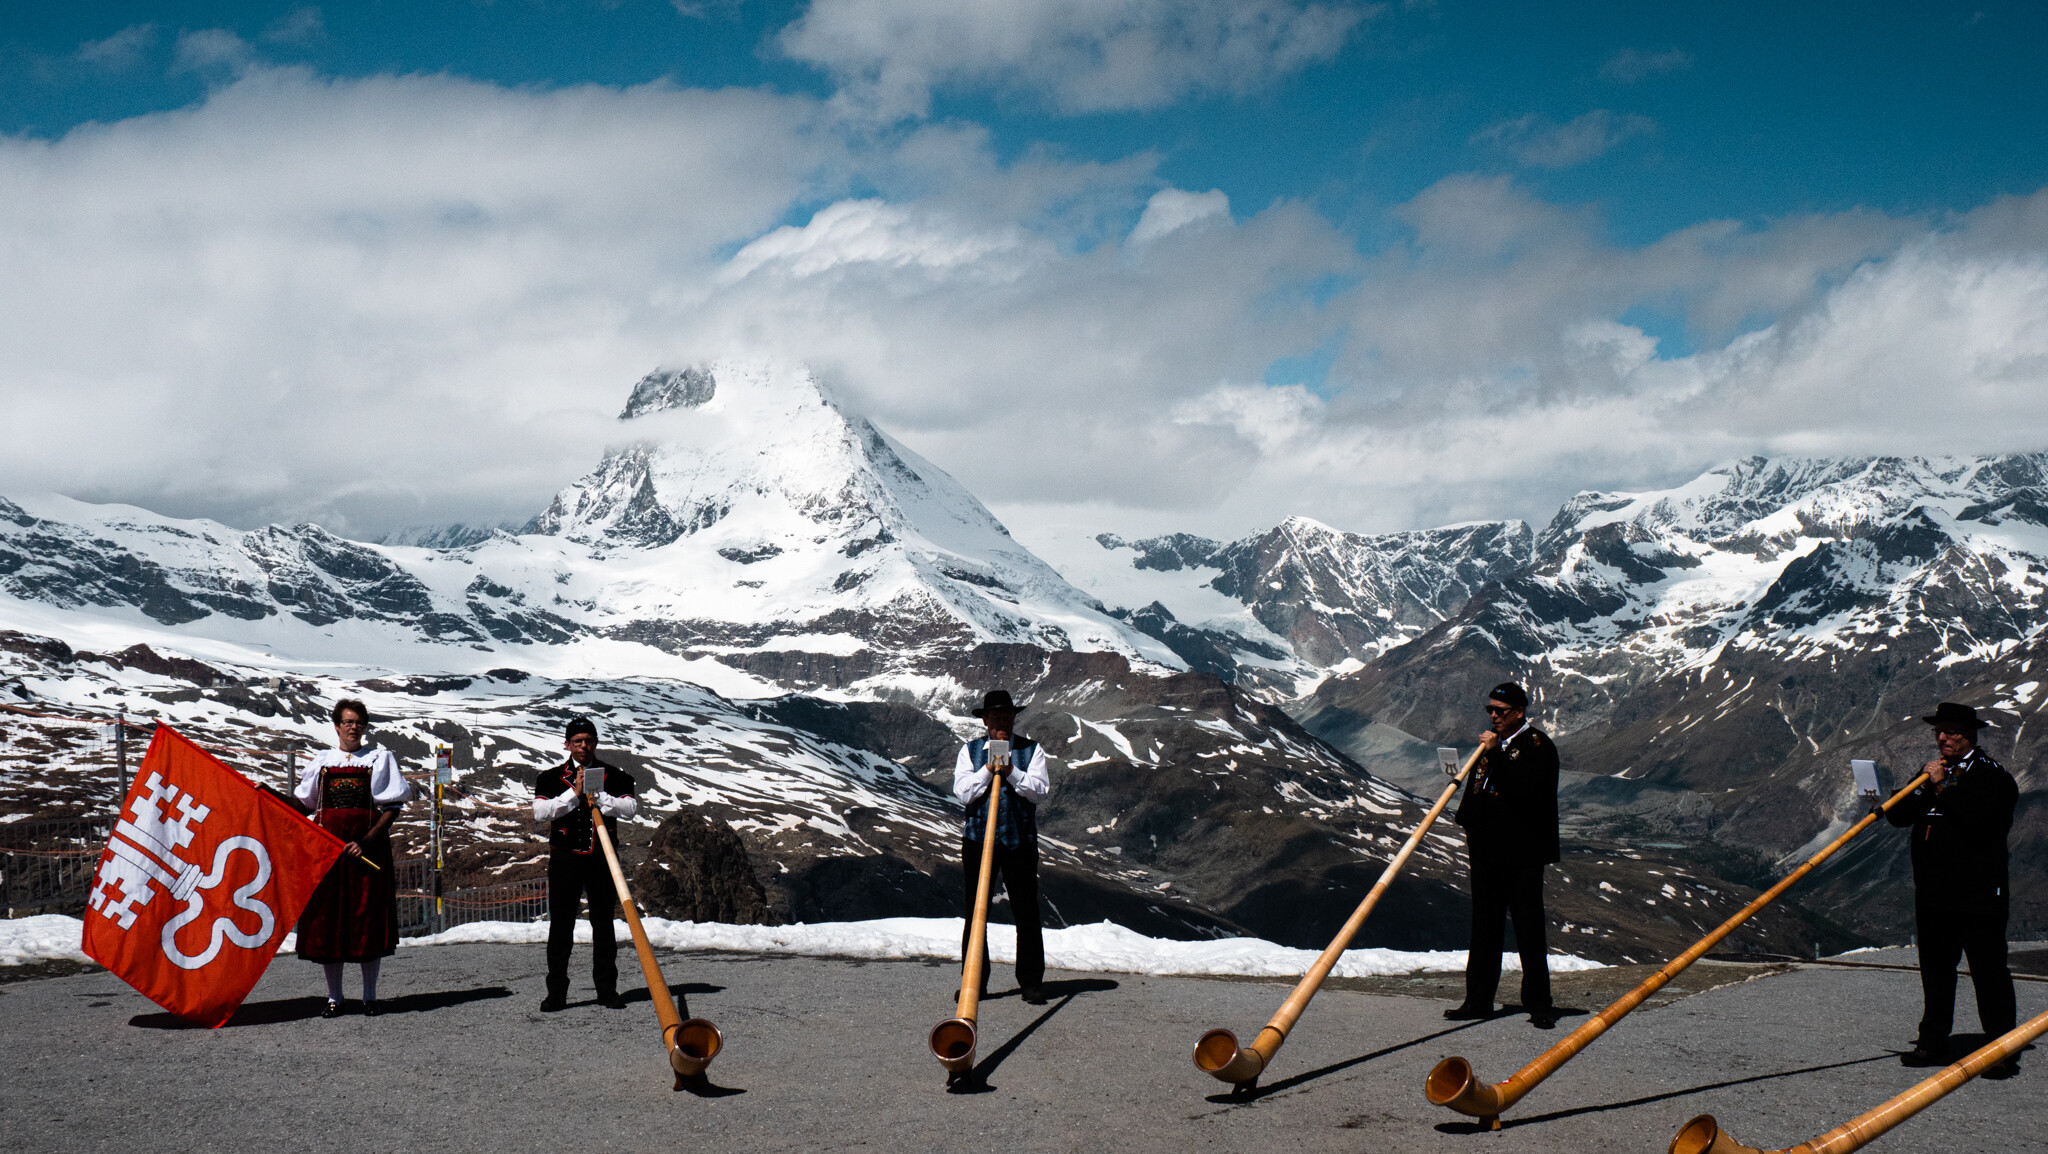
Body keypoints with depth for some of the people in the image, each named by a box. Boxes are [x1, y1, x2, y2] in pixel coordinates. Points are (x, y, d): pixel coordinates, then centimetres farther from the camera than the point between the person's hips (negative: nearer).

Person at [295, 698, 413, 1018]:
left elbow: (392, 808, -1)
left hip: (368, 847, -2)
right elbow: (303, 804, 20)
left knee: (367, 918, -2)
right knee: (327, 919, 1)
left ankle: (369, 996, 7)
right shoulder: (322, 761, 13)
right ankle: (334, 997, 10)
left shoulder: (380, 759, 6)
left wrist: (366, 842, -12)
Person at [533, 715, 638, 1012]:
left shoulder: (613, 776, 8)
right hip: (565, 857, -1)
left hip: (602, 857, 1)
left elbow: (630, 807, -5)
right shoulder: (551, 778, 7)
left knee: (603, 923, 4)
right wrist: (574, 794, -13)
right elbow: (539, 811, -7)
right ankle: (556, 992, 4)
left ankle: (607, 989, 10)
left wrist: (598, 798, -14)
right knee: (560, 925, -1)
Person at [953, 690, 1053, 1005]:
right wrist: (989, 769, -12)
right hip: (978, 839, 1)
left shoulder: (1031, 750, 8)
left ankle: (1031, 982, 4)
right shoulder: (970, 751, 10)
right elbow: (963, 792, -2)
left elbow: (1040, 792, -5)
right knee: (975, 913, 2)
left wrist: (1011, 771, -17)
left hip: (1020, 840, -1)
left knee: (1027, 914, -2)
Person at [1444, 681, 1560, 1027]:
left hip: (1522, 853, -7)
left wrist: (1496, 754, -23)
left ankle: (1538, 1003, 3)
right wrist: (1469, 828, 15)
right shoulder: (1491, 743, 16)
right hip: (1486, 849, 7)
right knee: (1484, 925, 10)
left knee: (1528, 927, -3)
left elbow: (1525, 789, -23)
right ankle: (1479, 999, 16)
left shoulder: (1538, 746, -7)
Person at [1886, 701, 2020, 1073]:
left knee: (1989, 970, -4)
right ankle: (1933, 1043, 19)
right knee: (1935, 968, 12)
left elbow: (1978, 818, -23)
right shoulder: (1933, 772, 17)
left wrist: (1943, 788, -16)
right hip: (1934, 895, 7)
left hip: (1979, 895, -7)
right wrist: (1924, 787, -8)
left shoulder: (1992, 775, -5)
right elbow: (1898, 815, 8)